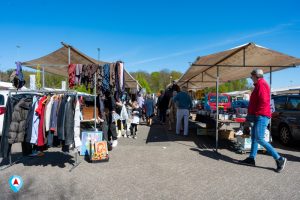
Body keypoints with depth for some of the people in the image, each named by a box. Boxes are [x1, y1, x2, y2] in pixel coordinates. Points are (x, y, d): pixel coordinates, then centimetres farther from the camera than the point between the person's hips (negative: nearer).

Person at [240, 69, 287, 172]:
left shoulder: (261, 84, -12)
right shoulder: (259, 85, 20)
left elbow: (264, 102, -22)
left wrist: (255, 114, -18)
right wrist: (251, 114, 18)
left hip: (261, 117, -11)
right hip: (259, 117, 11)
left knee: (259, 139, -12)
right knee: (254, 137, 12)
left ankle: (279, 159, -5)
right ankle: (251, 158, 17)